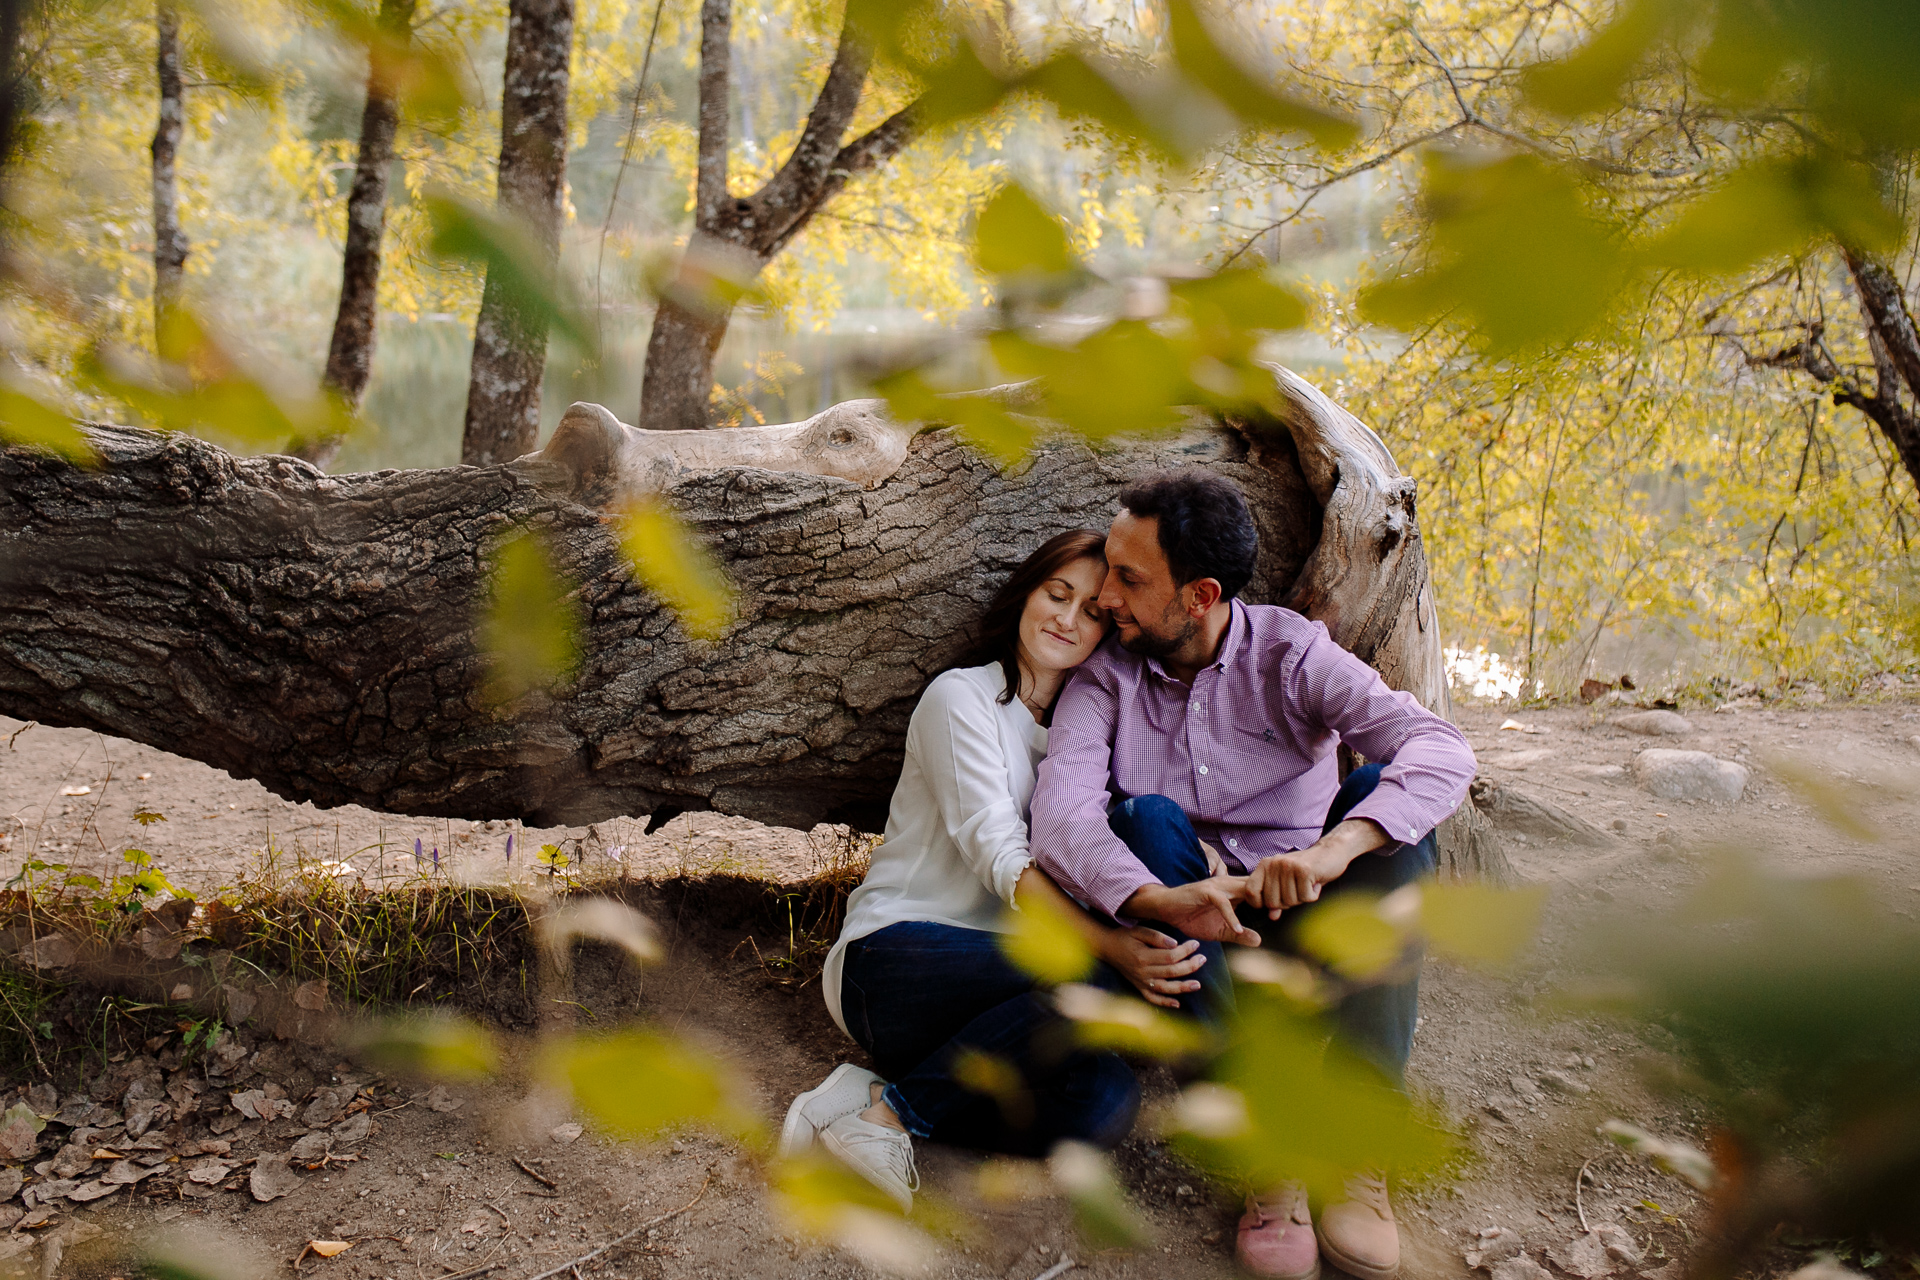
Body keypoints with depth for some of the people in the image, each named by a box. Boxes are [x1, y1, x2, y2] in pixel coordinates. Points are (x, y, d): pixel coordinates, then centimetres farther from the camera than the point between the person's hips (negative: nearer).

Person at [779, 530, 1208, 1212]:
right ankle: (889, 1105, -21)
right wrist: (1110, 946, -30)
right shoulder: (963, 696, -1)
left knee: (1105, 1101, -26)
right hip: (891, 958, -5)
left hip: (991, 968, 6)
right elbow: (998, 855, -15)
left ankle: (890, 1104, -19)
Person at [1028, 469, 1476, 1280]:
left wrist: (1334, 850, -41)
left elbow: (1443, 752, -21)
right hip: (1184, 942, 1)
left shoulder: (1289, 653, -6)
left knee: (1380, 789, -25)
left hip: (1304, 931, 0)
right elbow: (1059, 816, -18)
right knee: (1148, 817, -27)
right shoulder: (1105, 679, -1)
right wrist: (1160, 899, -39)